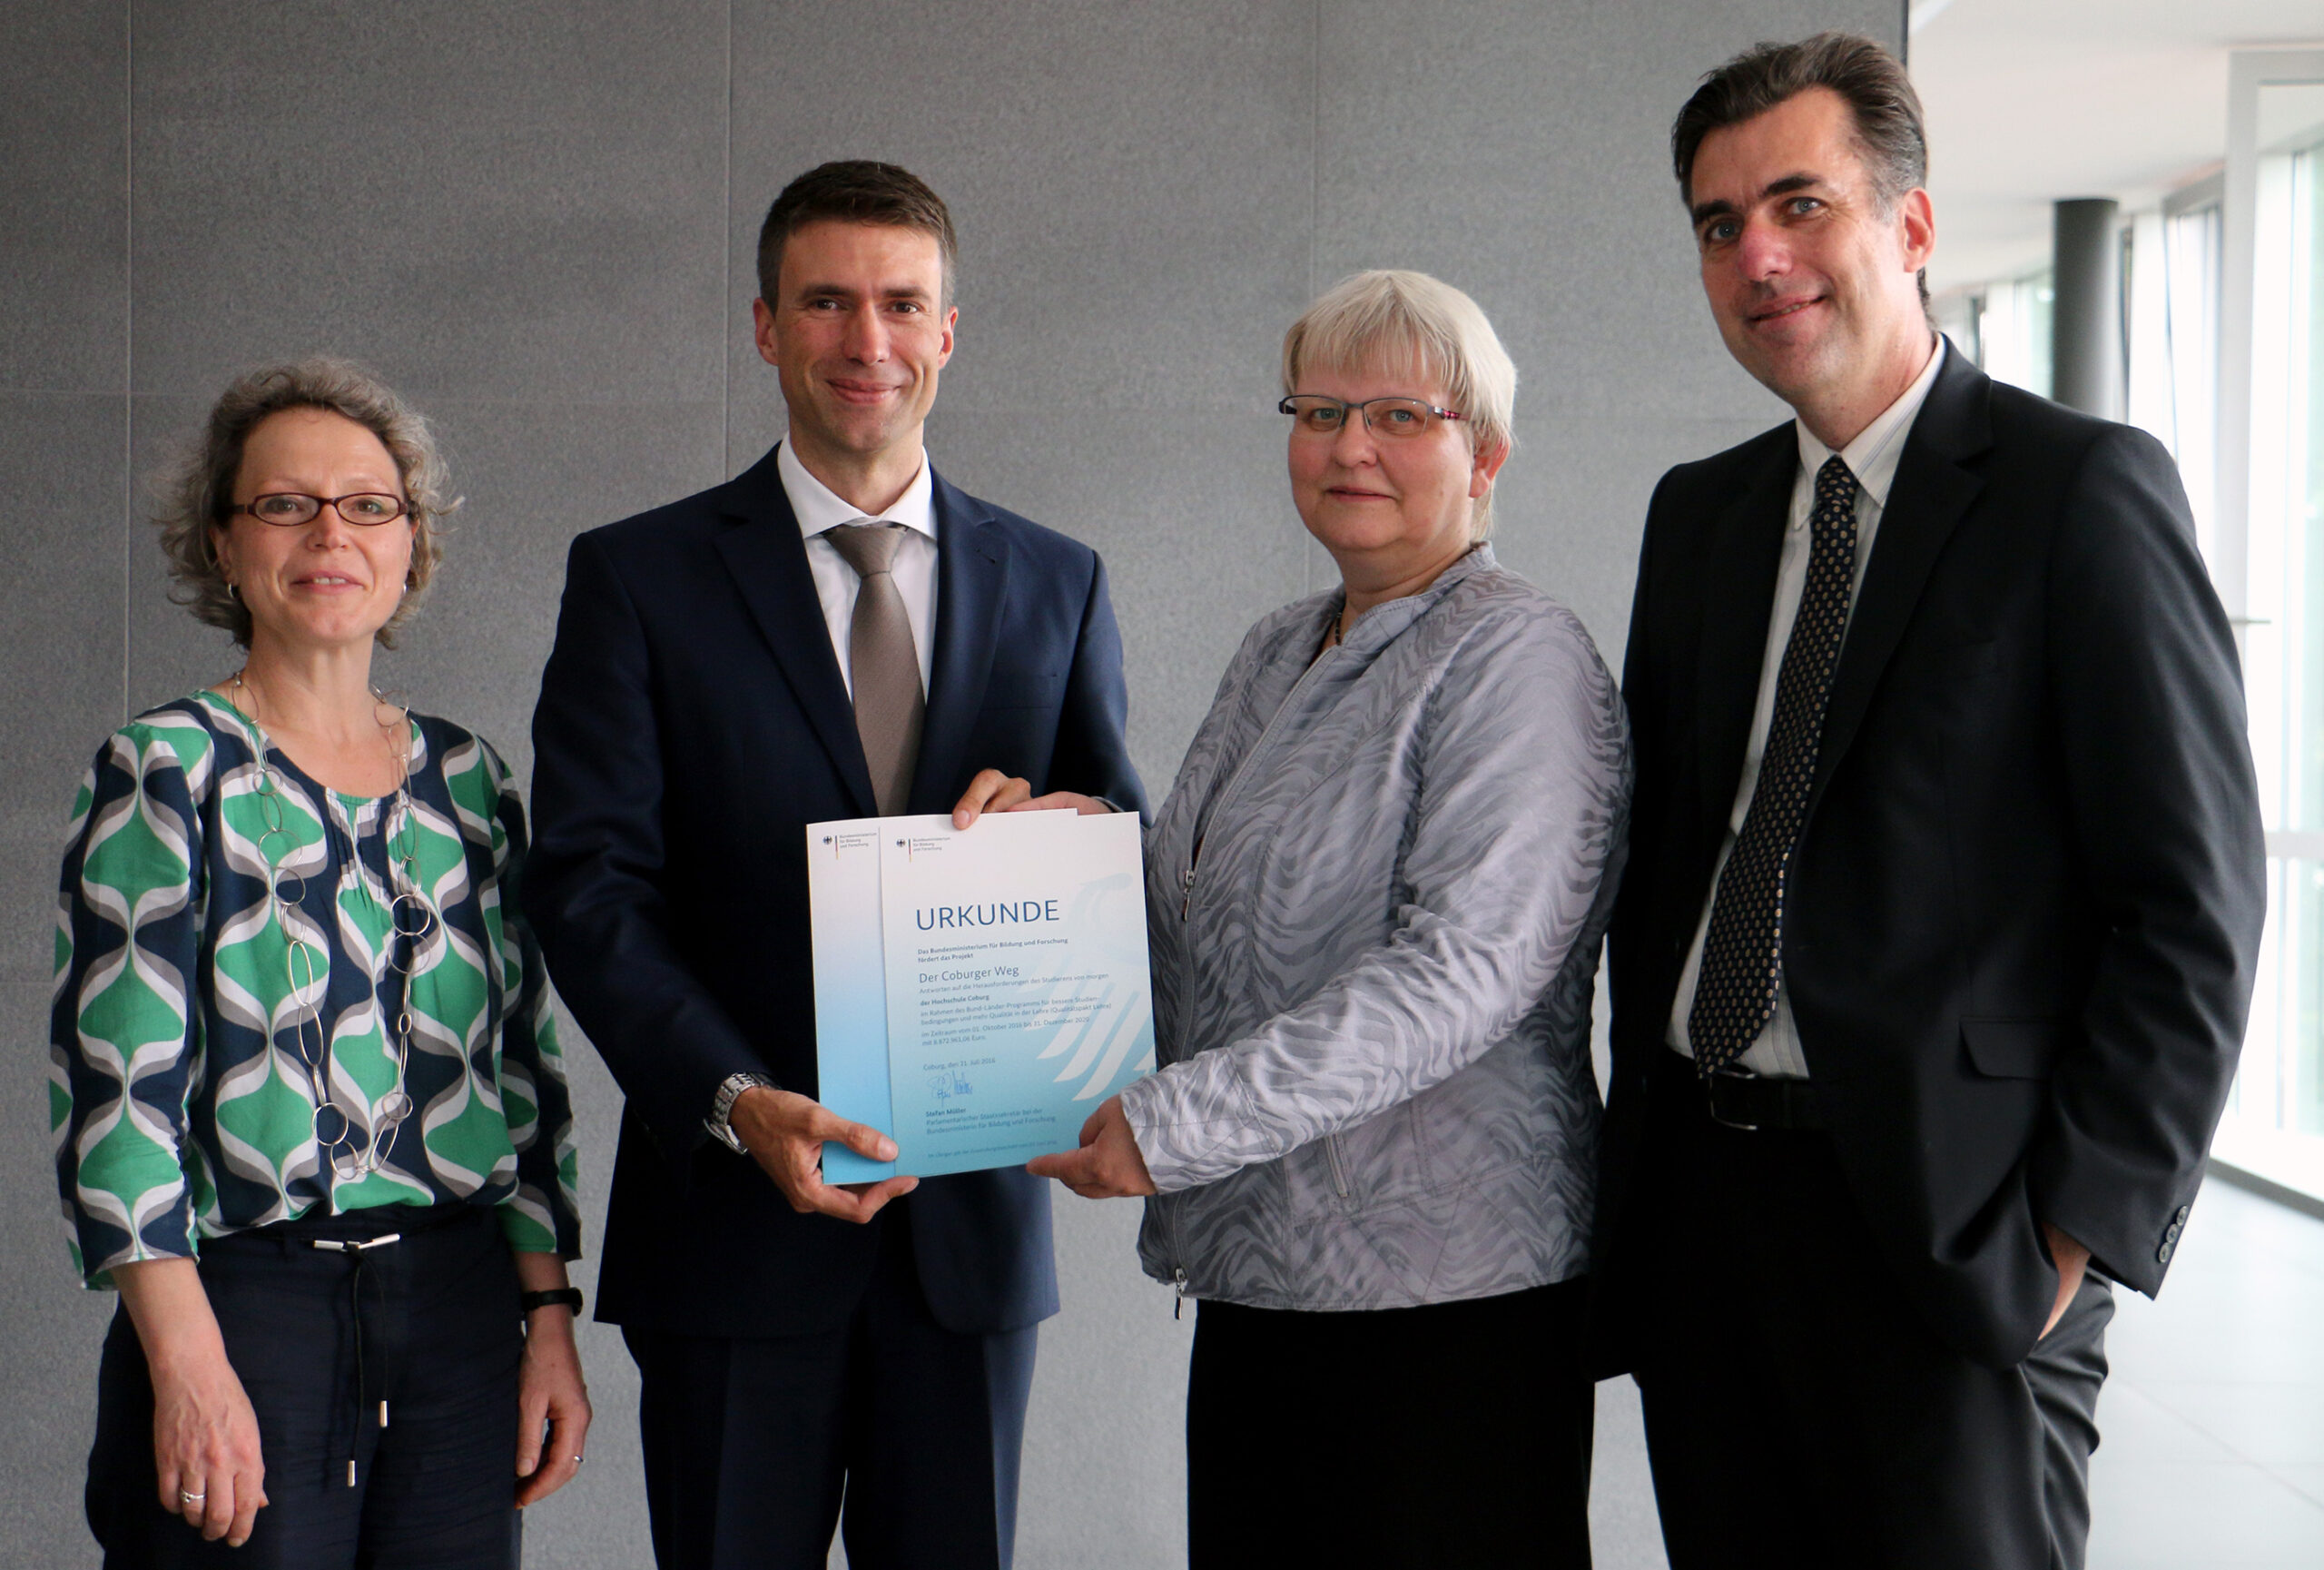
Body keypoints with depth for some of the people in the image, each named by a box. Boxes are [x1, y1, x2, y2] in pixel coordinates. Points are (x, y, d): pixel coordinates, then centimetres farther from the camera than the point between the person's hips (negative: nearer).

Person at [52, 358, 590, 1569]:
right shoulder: (166, 770, -3)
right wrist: (188, 1362, -16)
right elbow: (113, 1081, -9)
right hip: (240, 1303, -4)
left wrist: (549, 1320, 7)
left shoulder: (466, 778, 10)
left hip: (464, 1313, 4)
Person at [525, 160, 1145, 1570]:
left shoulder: (1055, 586, 11)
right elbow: (592, 893, -6)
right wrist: (739, 1102, -21)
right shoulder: (638, 578, 3)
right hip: (734, 1214, -2)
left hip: (974, 1210, 2)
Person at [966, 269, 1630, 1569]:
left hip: (1445, 1302, -7)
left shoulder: (1519, 658, -10)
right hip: (1255, 1269, 7)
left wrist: (1175, 1123, -22)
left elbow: (1463, 971, -21)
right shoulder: (1279, 653, 16)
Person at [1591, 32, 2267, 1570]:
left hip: (1947, 1216, -6)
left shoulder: (2082, 489, -6)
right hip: (1700, 1204, 6)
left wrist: (2086, 1225, -13)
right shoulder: (1699, 515, 14)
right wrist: (1639, 1162, 10)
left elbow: (2194, 903, -9)